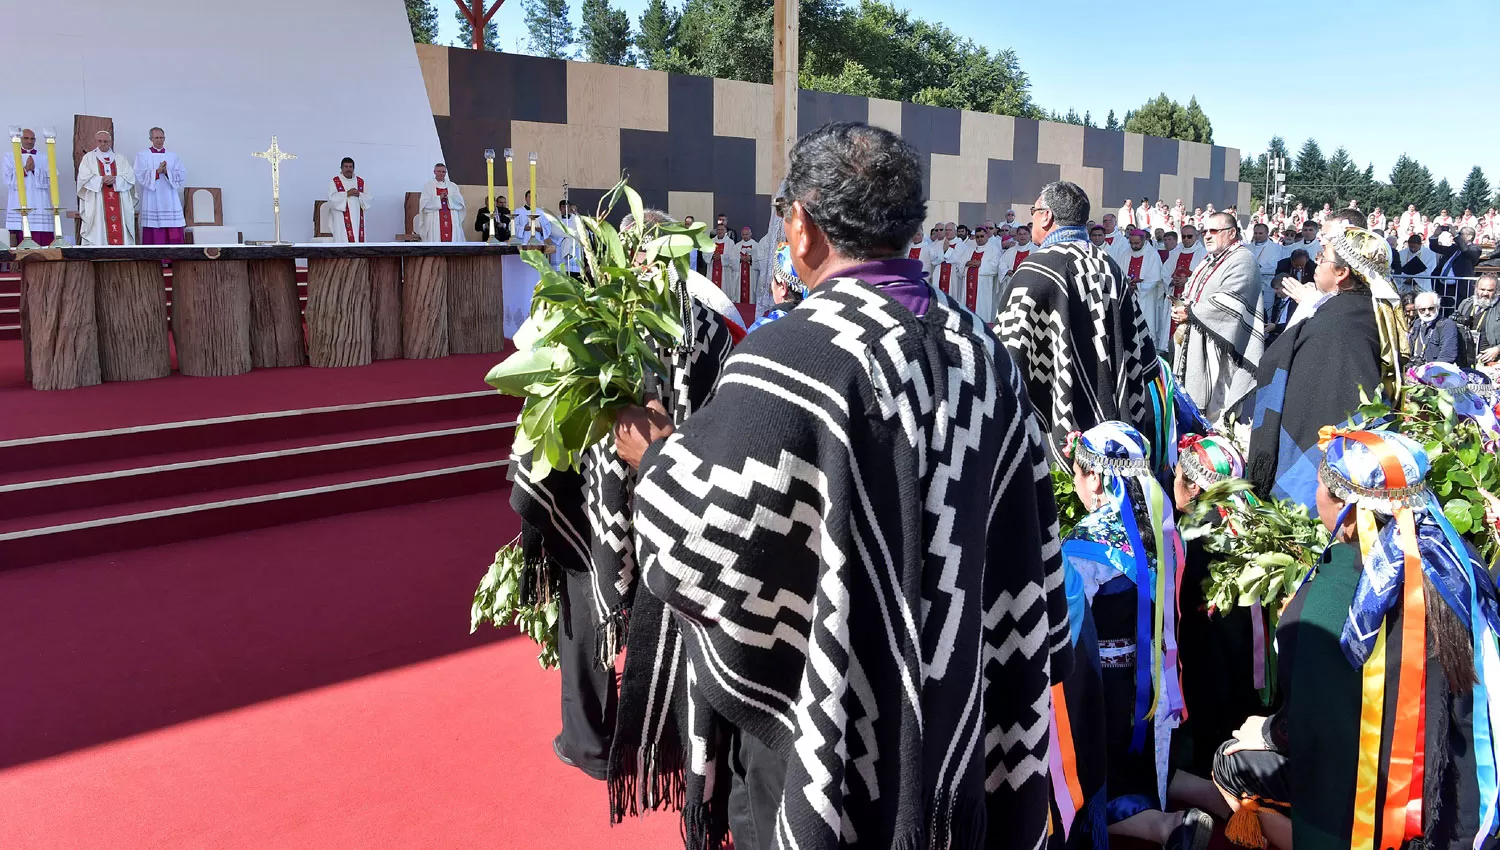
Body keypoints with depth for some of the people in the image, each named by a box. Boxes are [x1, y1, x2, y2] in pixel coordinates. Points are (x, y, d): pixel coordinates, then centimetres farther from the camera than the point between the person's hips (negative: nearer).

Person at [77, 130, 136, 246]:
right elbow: (83, 178, -1)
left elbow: (130, 176, 4)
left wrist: (115, 179, -13)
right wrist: (101, 179, -14)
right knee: (98, 235, -9)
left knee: (120, 231, -5)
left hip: (119, 205, 2)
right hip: (96, 205, -2)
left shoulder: (120, 159, 17)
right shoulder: (88, 158, 11)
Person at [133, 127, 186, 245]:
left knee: (174, 234, -4)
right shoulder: (142, 156, 6)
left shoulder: (173, 156, 12)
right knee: (154, 235, -4)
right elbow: (140, 175, -6)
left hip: (170, 202, 2)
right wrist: (157, 171, -17)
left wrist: (167, 172, -14)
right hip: (151, 202, -2)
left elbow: (182, 175, 1)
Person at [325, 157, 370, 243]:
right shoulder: (334, 181, 3)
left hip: (358, 219, 4)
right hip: (342, 220, -3)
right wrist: (347, 194, -15)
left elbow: (368, 198, 9)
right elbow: (332, 198, -9)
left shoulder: (361, 181, 13)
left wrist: (359, 194, -10)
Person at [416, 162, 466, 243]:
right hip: (434, 221, -2)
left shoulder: (453, 186, 15)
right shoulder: (427, 186, 8)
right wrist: (439, 198, -11)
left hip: (452, 220, 2)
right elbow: (425, 203, -2)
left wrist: (448, 198, -10)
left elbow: (460, 202, 5)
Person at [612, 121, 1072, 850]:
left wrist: (654, 457, -3)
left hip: (824, 739, -6)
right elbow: (1023, 548, 4)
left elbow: (700, 544, -22)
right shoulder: (980, 351, -2)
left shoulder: (792, 357, -25)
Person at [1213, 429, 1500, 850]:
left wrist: (1268, 731, -2)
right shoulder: (1453, 562, -8)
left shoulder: (1334, 590, -26)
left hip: (1371, 782, -6)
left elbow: (1315, 721, -22)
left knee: (1232, 763, 11)